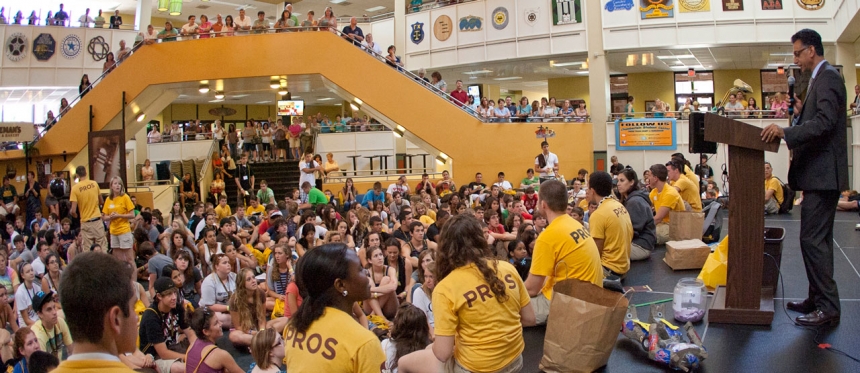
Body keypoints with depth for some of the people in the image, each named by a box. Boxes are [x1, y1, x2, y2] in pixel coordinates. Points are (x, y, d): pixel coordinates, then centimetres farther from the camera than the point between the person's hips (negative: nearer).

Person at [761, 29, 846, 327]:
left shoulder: (828, 76, -12)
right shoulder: (820, 78, 20)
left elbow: (825, 122, -25)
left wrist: (786, 132, -28)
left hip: (823, 173, -11)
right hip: (817, 173, 11)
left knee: (812, 239, -9)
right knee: (817, 240, 15)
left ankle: (827, 308, -3)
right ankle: (818, 299, 24)